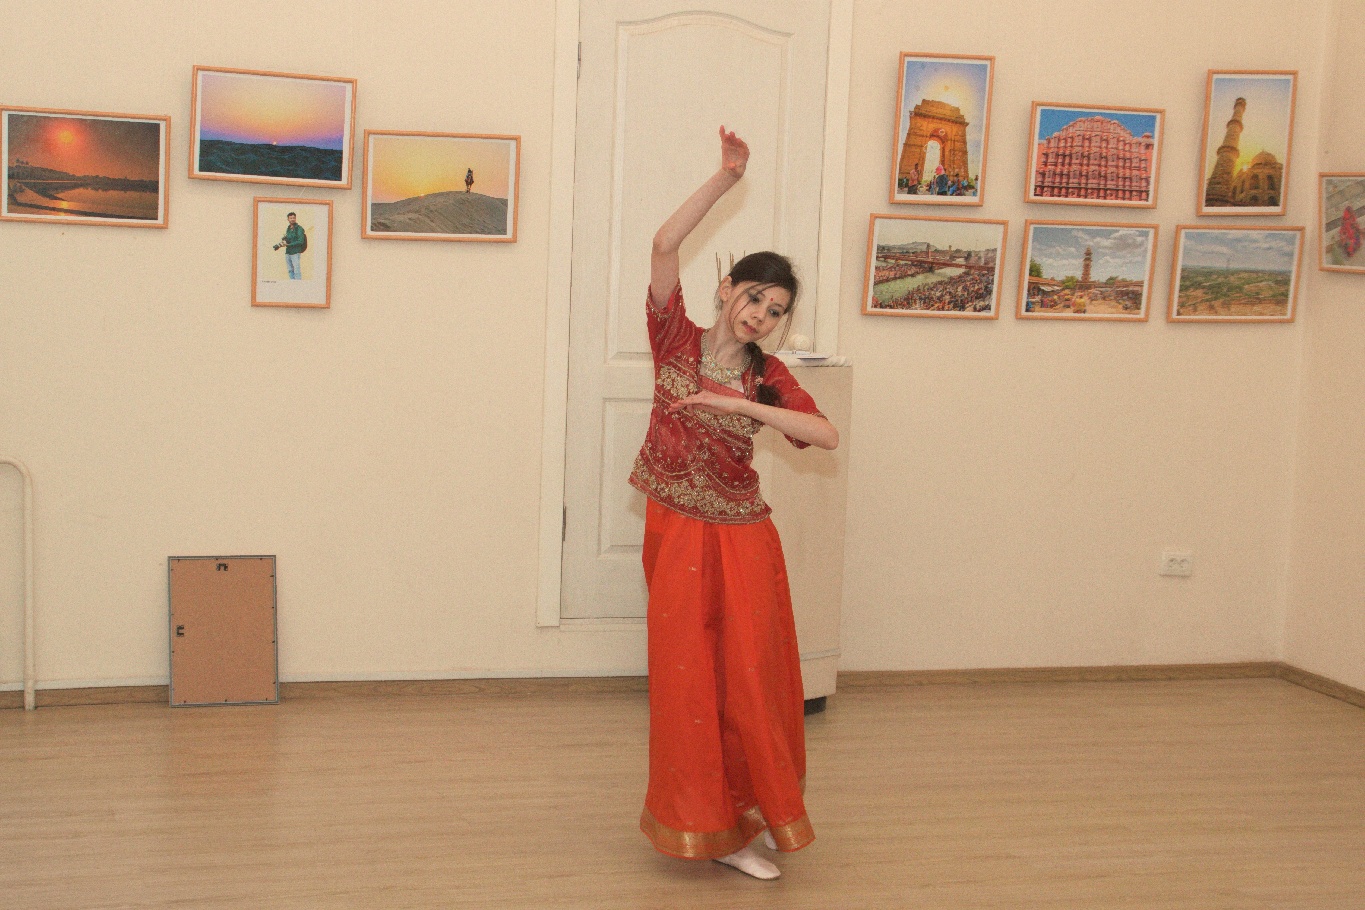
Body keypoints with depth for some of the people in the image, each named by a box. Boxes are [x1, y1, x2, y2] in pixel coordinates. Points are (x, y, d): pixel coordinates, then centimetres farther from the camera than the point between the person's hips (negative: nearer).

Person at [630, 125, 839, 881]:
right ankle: (694, 821, 18)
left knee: (746, 678, 2)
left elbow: (827, 436, -14)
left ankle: (736, 826, 14)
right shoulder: (677, 340, -2)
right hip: (674, 535, -1)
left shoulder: (767, 378, 2)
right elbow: (665, 245, -14)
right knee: (686, 678, 5)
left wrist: (737, 404, -20)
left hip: (740, 541, 1)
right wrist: (728, 177, -18)